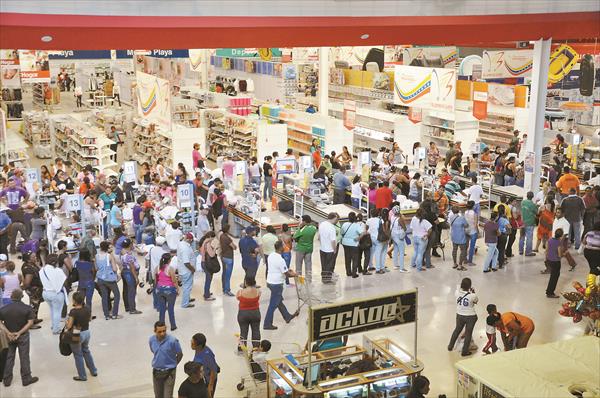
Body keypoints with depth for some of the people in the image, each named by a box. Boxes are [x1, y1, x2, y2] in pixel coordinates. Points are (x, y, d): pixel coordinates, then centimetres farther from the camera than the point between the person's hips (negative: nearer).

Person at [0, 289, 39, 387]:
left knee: (9, 358, 14)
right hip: (23, 336, -2)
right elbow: (30, 323, -17)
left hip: (9, 336, 2)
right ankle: (26, 379, 18)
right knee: (24, 358, 8)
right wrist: (19, 333, -18)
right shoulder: (27, 308, -12)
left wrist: (8, 333, -18)